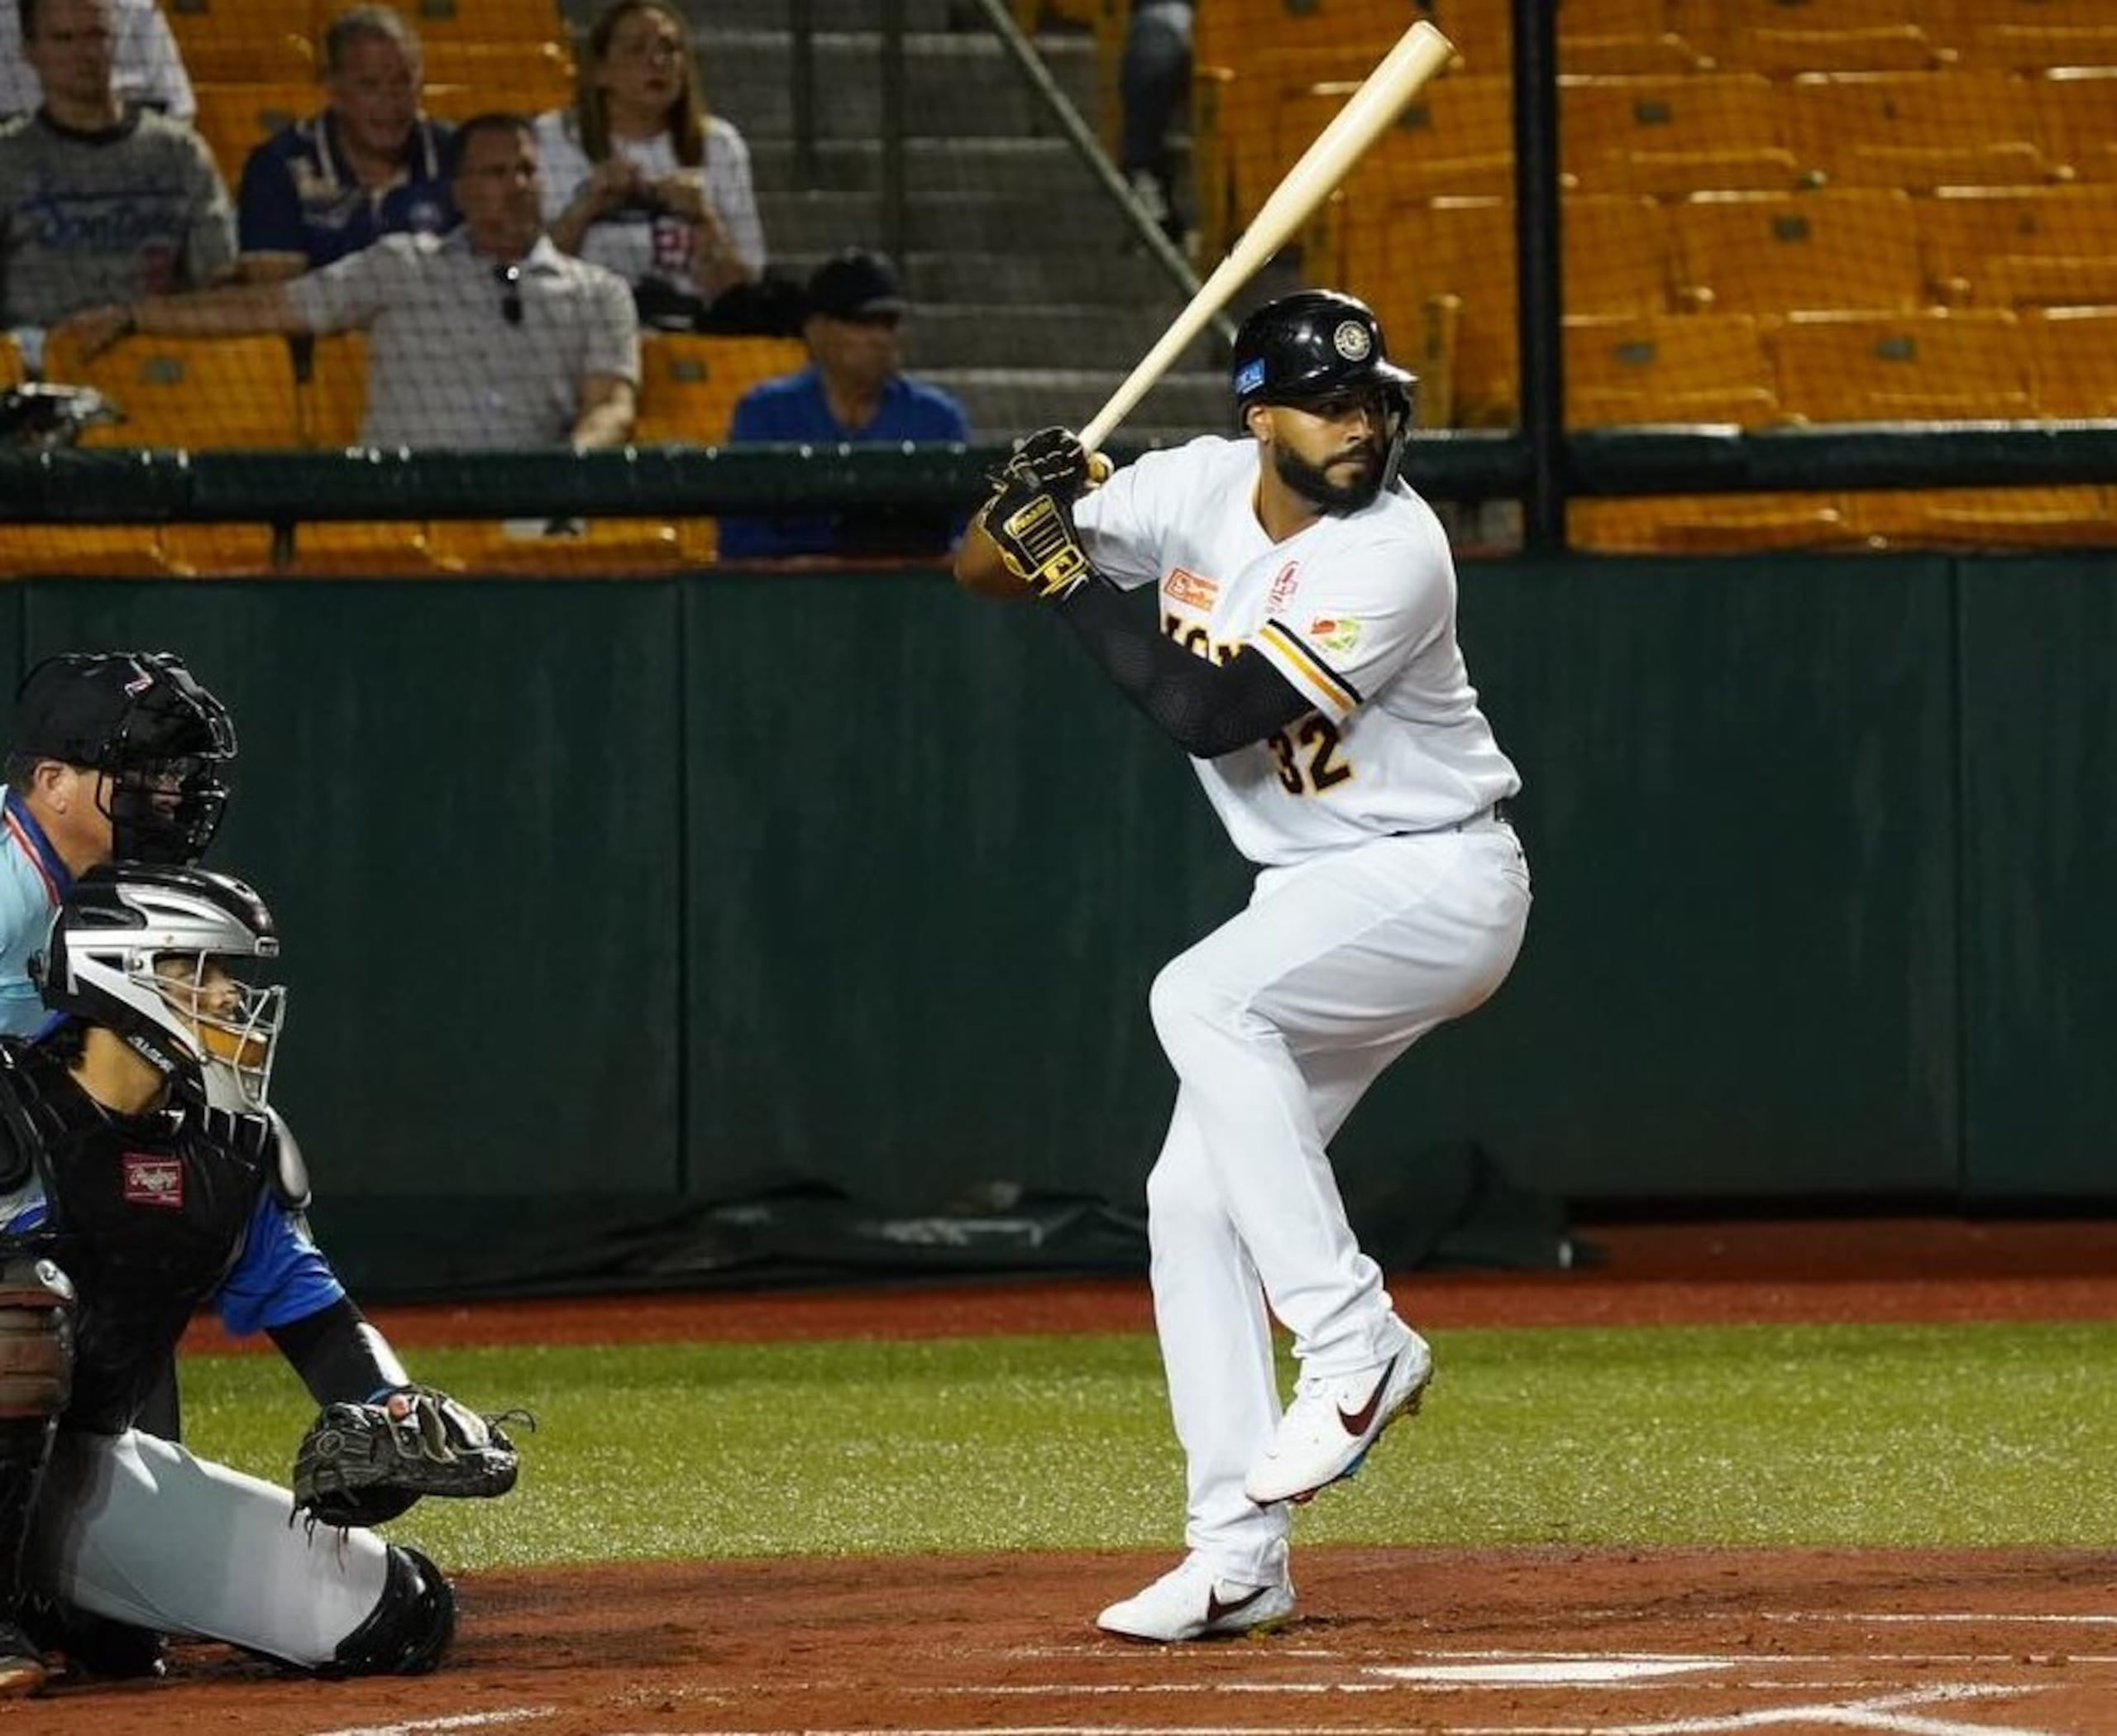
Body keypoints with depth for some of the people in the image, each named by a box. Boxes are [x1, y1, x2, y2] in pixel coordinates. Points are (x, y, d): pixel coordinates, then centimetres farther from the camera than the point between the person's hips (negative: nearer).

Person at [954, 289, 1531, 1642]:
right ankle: (1239, 1559, 5)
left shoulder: (1392, 553, -23)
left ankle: (1355, 1345, -27)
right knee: (1194, 1200, 1)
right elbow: (983, 570, 5)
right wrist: (1028, 512, -18)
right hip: (1320, 905, 8)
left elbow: (1211, 714, -28)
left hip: (1440, 882, -8)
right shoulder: (1199, 490, -2)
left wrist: (1070, 570, -23)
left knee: (1203, 1000, -32)